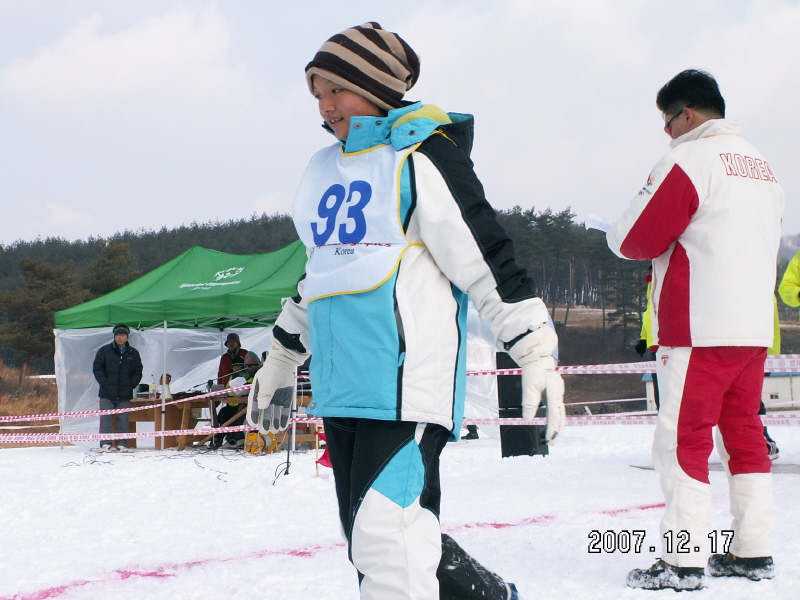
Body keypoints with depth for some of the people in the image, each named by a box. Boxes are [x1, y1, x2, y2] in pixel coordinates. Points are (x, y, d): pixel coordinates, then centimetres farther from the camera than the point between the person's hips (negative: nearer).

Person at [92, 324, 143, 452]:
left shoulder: (133, 353, 11)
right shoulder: (104, 351, 5)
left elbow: (138, 372, 14)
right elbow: (97, 368, 4)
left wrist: (131, 384, -1)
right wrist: (104, 382, -7)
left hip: (125, 394, 1)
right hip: (107, 393, -1)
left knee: (123, 420, 1)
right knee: (105, 419, -4)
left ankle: (122, 444, 6)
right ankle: (105, 444, 0)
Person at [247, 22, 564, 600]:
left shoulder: (420, 157, -4)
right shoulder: (326, 168, 20)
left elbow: (488, 258, -9)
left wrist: (537, 354, -13)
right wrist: (282, 358, 34)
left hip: (407, 379, -8)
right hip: (341, 384, 8)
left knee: (386, 535, -20)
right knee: (370, 542, 7)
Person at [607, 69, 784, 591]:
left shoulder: (688, 159, -9)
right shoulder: (762, 166, 16)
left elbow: (637, 239, -11)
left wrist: (617, 235, 13)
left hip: (699, 329, -8)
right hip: (755, 326, 8)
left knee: (683, 439, -5)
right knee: (744, 432, 12)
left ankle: (683, 561, -6)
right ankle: (754, 552, 14)